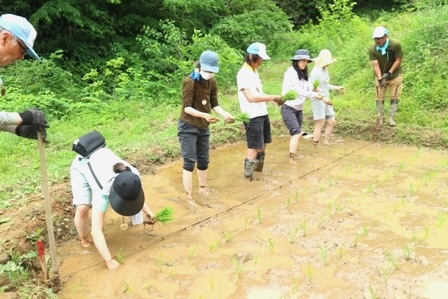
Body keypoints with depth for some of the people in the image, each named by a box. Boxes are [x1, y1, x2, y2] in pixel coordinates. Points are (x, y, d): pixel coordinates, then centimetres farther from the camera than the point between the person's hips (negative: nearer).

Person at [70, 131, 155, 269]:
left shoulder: (134, 175, -27)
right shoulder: (103, 192, -42)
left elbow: (134, 194, 0)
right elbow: (96, 231, -44)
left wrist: (147, 211, -6)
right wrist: (109, 261, -46)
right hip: (81, 166, -5)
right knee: (82, 208, -24)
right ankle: (84, 239, 6)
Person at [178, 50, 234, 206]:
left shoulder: (212, 82, 0)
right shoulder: (190, 81, -20)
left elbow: (214, 104, 1)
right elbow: (187, 107, -25)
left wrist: (225, 114, -17)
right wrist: (204, 115, -40)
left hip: (204, 127, 7)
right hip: (188, 127, -7)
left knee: (204, 160, 15)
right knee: (189, 161, -6)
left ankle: (203, 189, 33)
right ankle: (189, 197, 1)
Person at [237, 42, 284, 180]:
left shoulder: (254, 71, 14)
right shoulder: (244, 74, -18)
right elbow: (251, 97, -26)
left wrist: (274, 99, 4)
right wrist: (272, 97, -24)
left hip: (262, 114, 10)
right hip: (252, 117, -10)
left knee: (262, 145, 19)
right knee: (254, 148, -3)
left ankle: (258, 171, 34)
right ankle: (248, 176, 10)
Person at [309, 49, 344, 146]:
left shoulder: (325, 70, 7)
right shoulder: (315, 72, -18)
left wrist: (337, 87, 17)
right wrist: (323, 98, -24)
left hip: (326, 100, 9)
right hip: (318, 101, -9)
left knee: (331, 121, 13)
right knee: (320, 125, -4)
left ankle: (326, 143, 26)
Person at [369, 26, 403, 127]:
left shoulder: (396, 45, -24)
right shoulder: (372, 49, -20)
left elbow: (398, 60, -17)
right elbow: (375, 65, -23)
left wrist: (389, 73, -26)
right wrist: (380, 79, -34)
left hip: (395, 75, -1)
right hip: (380, 76, 1)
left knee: (394, 98, 5)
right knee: (379, 98, 8)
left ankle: (391, 118, 17)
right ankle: (380, 117, 22)